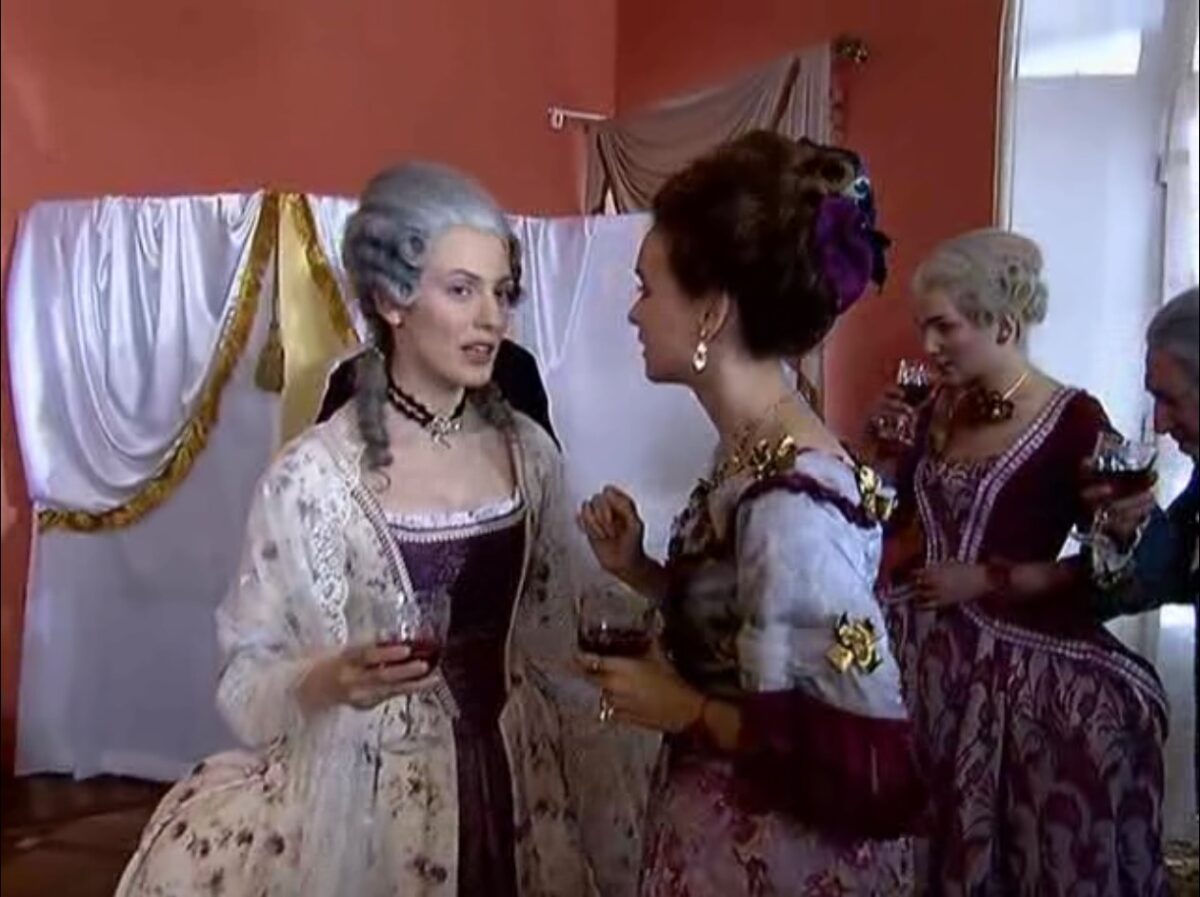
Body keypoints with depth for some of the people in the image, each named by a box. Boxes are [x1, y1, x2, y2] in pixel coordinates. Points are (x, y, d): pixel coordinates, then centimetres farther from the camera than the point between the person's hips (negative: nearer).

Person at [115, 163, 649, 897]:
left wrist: (602, 776, 6)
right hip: (375, 793, -3)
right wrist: (330, 680, -30)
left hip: (516, 777, 4)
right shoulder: (313, 474, -16)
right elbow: (251, 672, -11)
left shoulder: (529, 450, -3)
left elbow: (555, 641, 6)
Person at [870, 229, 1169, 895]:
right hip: (916, 652, 5)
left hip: (1013, 664, -5)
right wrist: (890, 452, -1)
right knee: (918, 838, 9)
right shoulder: (940, 409, 7)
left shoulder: (1073, 420, -11)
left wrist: (988, 579, -14)